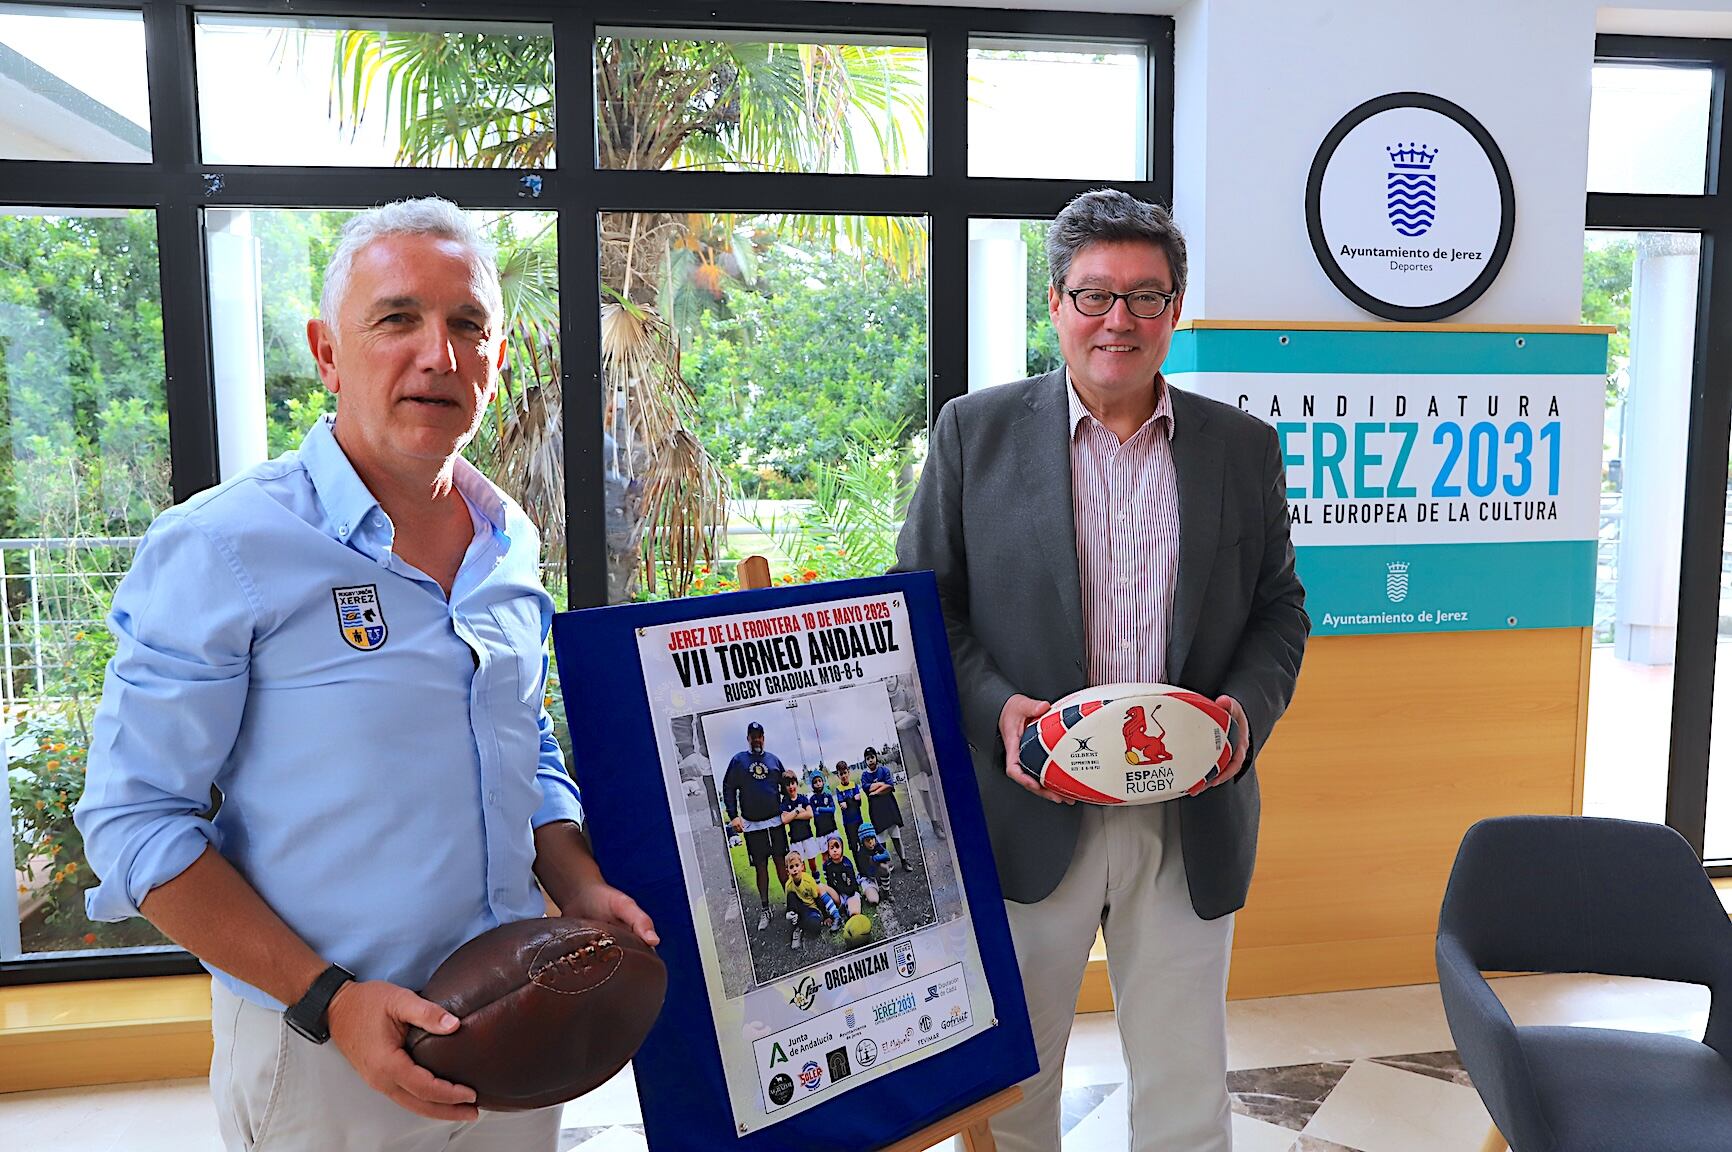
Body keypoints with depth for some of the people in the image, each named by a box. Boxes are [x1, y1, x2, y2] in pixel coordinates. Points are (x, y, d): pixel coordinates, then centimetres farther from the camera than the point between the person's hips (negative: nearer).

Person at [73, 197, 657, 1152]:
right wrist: (328, 1000, -20)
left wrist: (581, 891, -2)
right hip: (316, 1052, -5)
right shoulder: (219, 549, -15)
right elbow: (135, 819, -14)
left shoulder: (511, 544, 3)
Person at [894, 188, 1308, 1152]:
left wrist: (1247, 710, -9)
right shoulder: (976, 431, 0)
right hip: (1028, 811, -1)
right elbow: (921, 602, 1)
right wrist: (994, 708, -15)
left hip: (1191, 822, 2)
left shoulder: (1244, 447, 6)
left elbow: (1280, 609, 11)